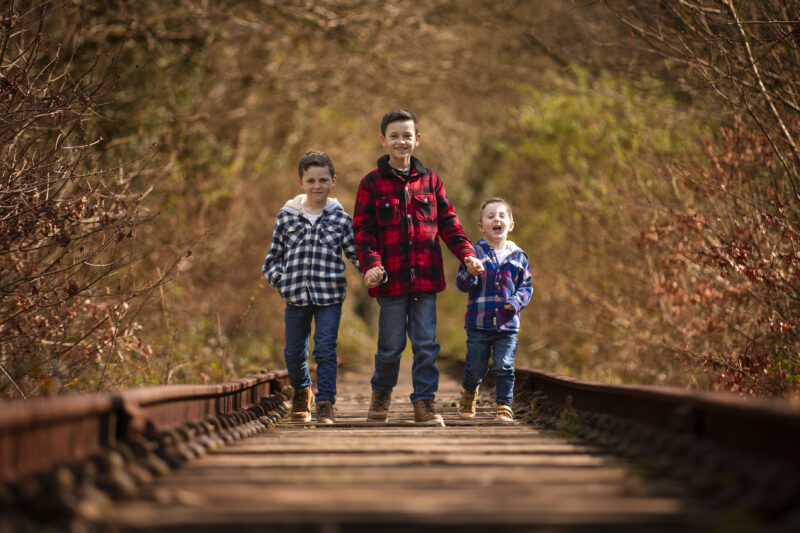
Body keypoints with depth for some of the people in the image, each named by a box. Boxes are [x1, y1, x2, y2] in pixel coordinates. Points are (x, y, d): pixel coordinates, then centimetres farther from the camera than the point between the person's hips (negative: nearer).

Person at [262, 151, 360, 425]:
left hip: (330, 296, -2)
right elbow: (272, 258, 11)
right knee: (294, 353, 11)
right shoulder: (287, 217, 5)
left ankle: (325, 404, 0)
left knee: (326, 350, -7)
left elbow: (356, 253, 3)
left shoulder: (341, 219, 2)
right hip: (296, 297, 2)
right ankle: (301, 389, 38)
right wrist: (280, 280, -4)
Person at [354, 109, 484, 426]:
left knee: (426, 342, 1)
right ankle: (381, 394, 27)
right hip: (391, 278, -2)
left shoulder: (430, 181, 9)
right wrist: (371, 264, -17)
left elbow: (448, 222, 12)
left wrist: (467, 254, -1)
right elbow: (363, 230, -2)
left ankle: (425, 402, 9)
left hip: (426, 278, 2)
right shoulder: (372, 184, 1)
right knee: (391, 344, 4)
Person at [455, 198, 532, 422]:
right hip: (479, 322, -1)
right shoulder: (475, 252, -1)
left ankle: (504, 406, 7)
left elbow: (527, 285, 12)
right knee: (475, 368, 6)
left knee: (504, 367, -4)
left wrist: (517, 301, -7)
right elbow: (462, 284, -3)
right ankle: (469, 394, 34)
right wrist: (470, 273, -25)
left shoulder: (518, 256, 7)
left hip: (507, 323, 1)